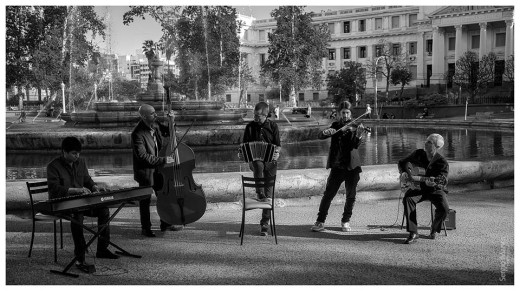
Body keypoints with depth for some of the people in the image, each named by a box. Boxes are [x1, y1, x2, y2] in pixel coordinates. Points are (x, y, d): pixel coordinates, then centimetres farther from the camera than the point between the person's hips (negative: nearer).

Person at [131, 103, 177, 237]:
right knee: (145, 200, 6)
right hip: (146, 171, -7)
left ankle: (165, 224, 31)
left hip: (158, 168, 7)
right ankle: (146, 228, 21)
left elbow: (168, 132, 16)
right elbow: (143, 156, -28)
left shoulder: (155, 125, -3)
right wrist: (163, 160, -29)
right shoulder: (138, 134, -25)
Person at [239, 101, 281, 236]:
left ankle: (265, 222, 6)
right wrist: (240, 153, -12)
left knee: (269, 189, -1)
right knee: (258, 166, -39)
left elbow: (278, 145, 2)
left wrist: (277, 153, -19)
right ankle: (260, 194, -32)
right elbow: (244, 145, 9)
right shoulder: (250, 126, 5)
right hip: (255, 159, 0)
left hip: (270, 161, 0)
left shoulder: (273, 126, 3)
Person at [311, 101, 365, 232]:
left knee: (351, 195, 4)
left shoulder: (354, 126, -1)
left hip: (352, 166, -1)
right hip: (337, 165, 1)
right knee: (328, 194, -3)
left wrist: (359, 134, -36)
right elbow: (320, 136, -3)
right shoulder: (335, 125, 7)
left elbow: (355, 145, -16)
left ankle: (346, 221, 20)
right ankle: (320, 221, 5)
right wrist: (326, 132, -26)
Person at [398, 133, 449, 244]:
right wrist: (405, 173, -2)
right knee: (407, 199, -30)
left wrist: (433, 183, -42)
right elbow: (402, 162, 15)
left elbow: (443, 180, -21)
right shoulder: (418, 154, 0)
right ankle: (413, 233, -28)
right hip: (419, 188, 2)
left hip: (436, 189, -2)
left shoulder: (442, 162, -11)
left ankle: (434, 230, 6)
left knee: (444, 209, -28)